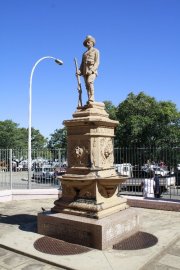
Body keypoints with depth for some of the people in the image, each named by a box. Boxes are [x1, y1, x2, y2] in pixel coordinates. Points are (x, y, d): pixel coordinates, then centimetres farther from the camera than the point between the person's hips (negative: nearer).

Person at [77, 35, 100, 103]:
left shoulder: (96, 51, 11)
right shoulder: (84, 53, 26)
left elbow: (97, 62, -1)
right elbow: (82, 63, 20)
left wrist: (92, 70, -17)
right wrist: (79, 71, 2)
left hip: (92, 70, -5)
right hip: (85, 71, 5)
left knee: (89, 82, -28)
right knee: (87, 85, -5)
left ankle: (92, 98, -32)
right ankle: (89, 101, -7)